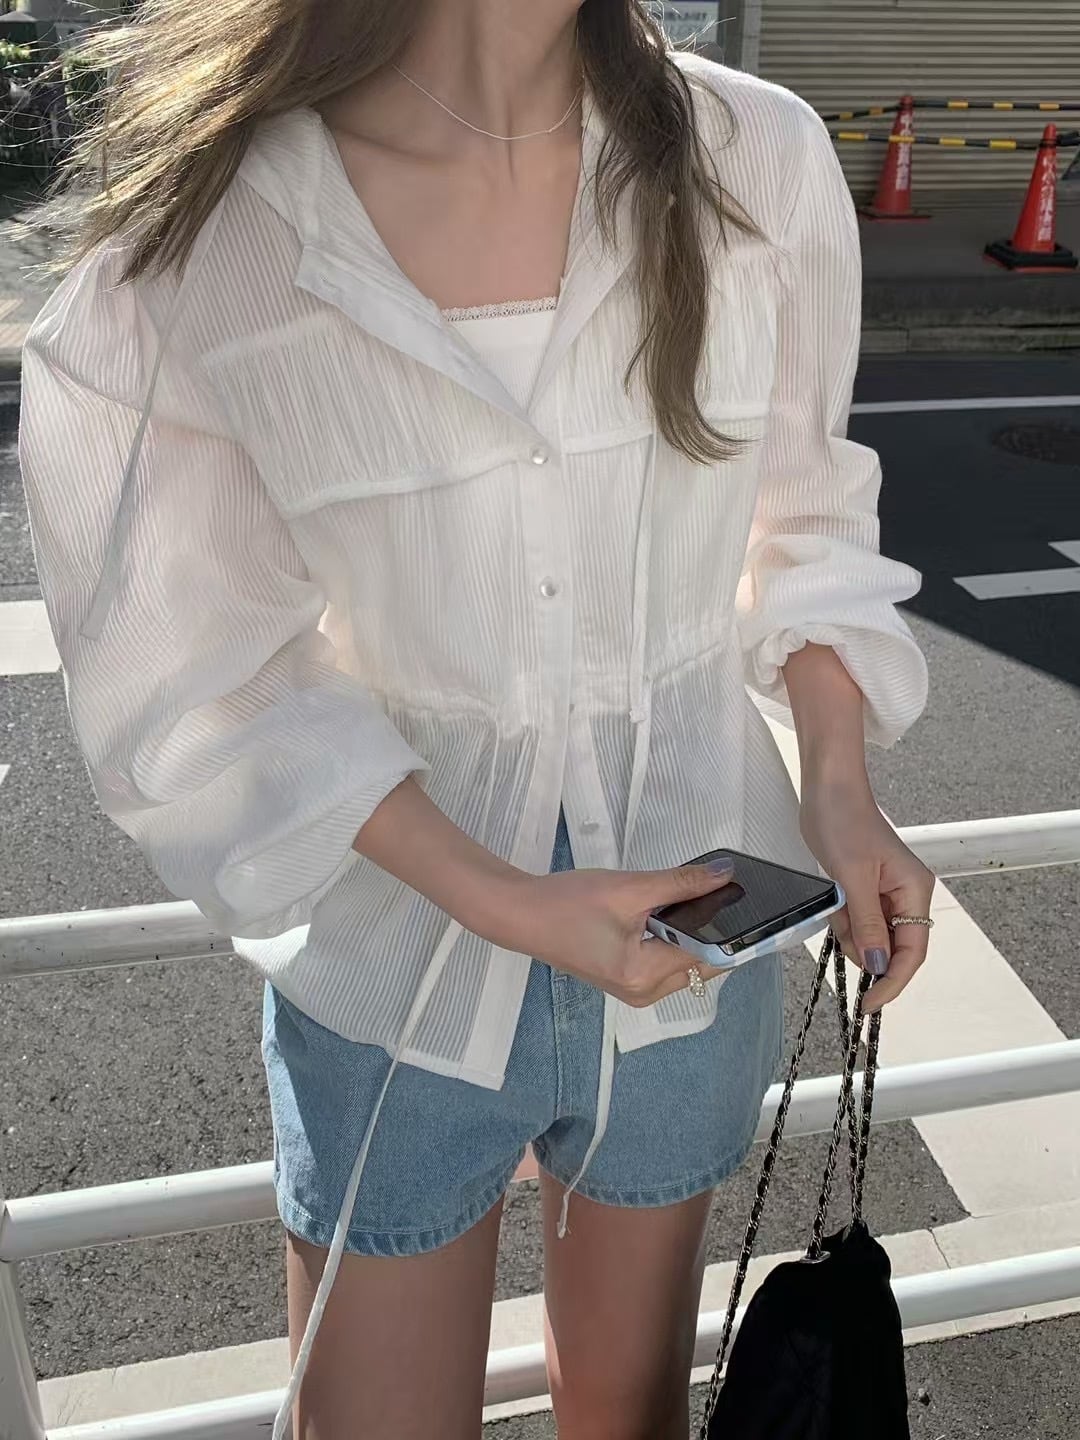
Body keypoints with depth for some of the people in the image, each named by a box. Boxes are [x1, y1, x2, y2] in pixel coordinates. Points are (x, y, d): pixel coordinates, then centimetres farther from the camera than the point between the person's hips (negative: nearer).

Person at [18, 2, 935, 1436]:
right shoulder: (202, 234, -16)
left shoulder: (761, 160, -10)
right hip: (396, 975, -1)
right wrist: (505, 903, -20)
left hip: (696, 938, 2)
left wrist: (839, 781, -7)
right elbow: (212, 677, -11)